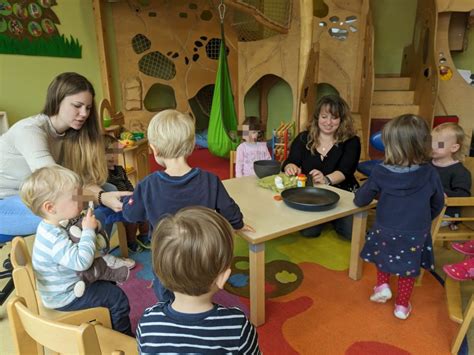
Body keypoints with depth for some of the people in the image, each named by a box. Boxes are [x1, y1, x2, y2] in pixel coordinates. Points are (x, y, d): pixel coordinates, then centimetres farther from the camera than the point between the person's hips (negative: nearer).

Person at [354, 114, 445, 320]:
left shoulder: (380, 173, -21)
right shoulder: (430, 173, -15)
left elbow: (361, 200, -8)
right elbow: (438, 204, 2)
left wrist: (361, 196, 15)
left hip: (385, 231, -1)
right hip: (415, 235, 1)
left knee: (384, 255, 31)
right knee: (408, 270, 20)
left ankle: (382, 286, 27)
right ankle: (402, 306, 32)